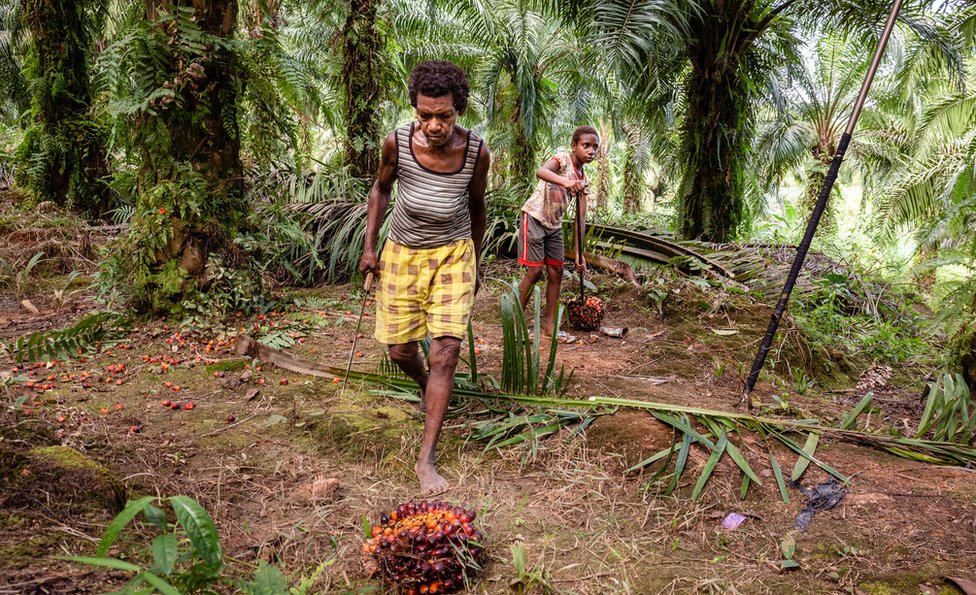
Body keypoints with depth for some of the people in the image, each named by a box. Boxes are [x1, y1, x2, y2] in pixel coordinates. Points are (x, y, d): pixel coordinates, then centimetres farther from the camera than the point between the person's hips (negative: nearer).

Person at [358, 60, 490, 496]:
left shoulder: (476, 152, -16)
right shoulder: (397, 143, -17)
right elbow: (381, 190, 3)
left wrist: (475, 260, 11)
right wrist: (369, 246, -2)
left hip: (453, 254, -1)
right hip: (402, 253, 1)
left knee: (446, 350, -12)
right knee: (400, 350, 6)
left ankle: (426, 458, -5)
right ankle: (427, 389, 44)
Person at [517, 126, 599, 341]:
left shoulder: (583, 180, 6)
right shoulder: (563, 159, -12)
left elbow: (581, 217, 4)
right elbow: (540, 172, -36)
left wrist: (579, 252, -1)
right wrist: (566, 182, -53)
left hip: (554, 225, 7)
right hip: (534, 218, -7)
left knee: (556, 272, 6)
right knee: (535, 271, -8)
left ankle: (549, 325, 15)